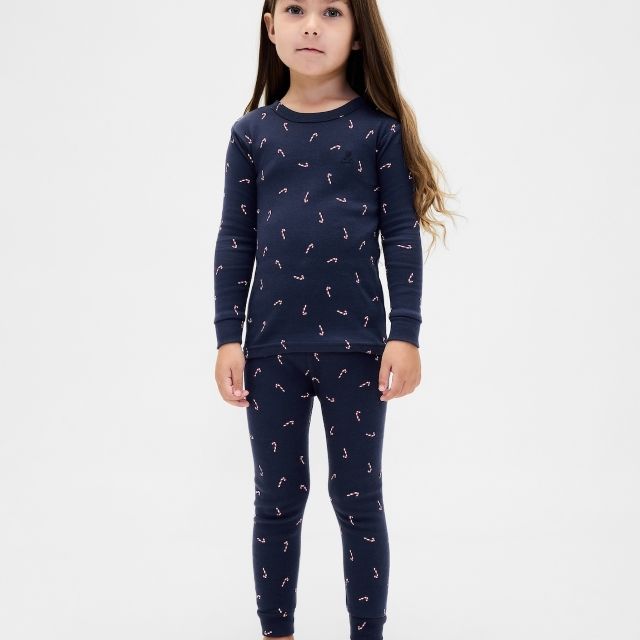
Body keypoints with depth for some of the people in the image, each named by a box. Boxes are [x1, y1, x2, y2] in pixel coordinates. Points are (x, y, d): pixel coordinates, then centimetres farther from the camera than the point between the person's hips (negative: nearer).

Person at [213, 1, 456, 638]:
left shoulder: (379, 127, -1)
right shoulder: (251, 131, 4)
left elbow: (402, 237, -1)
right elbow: (235, 242, 5)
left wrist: (405, 334, -6)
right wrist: (228, 337, 2)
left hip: (356, 344, -2)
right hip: (271, 345, 2)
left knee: (357, 497, 8)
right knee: (277, 498, 12)